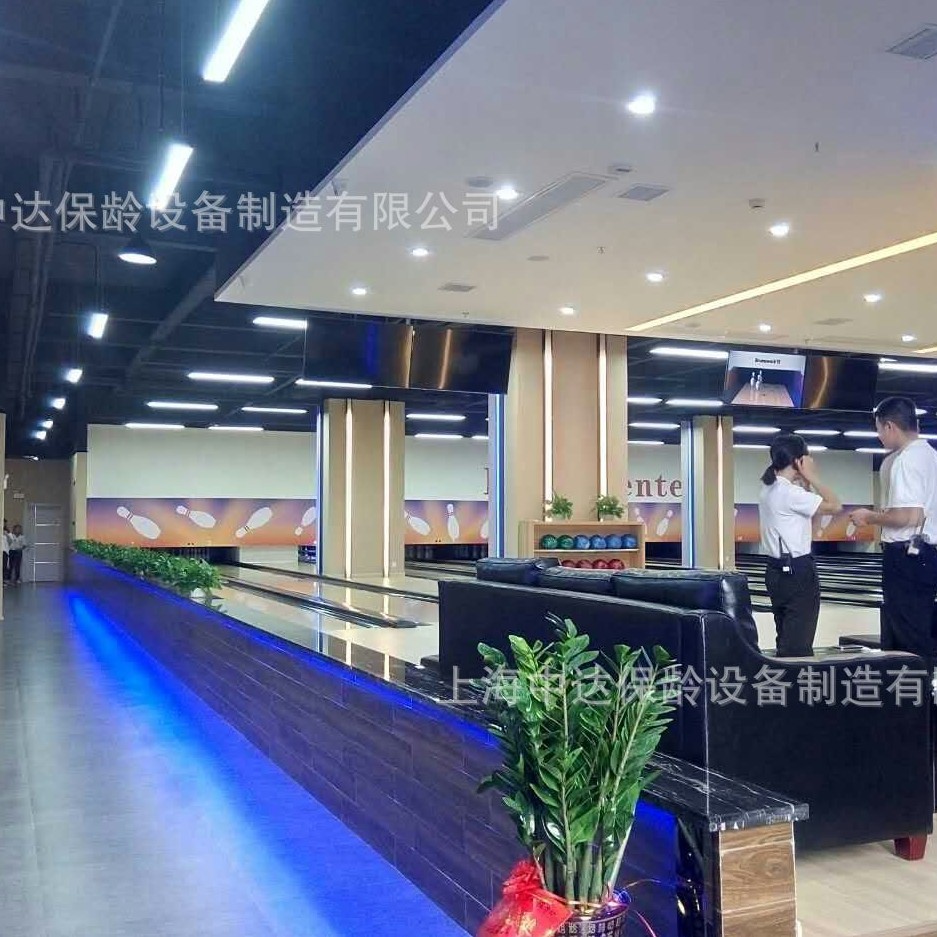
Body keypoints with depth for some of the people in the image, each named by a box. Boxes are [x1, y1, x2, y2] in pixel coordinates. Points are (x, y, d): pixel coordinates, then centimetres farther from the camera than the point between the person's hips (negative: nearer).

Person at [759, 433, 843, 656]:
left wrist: (805, 481, 8)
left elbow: (808, 514, 19)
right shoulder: (790, 493, -19)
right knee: (798, 642, -3)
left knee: (786, 638, 17)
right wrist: (811, 477, -11)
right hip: (797, 572, -10)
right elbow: (835, 506, -18)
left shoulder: (769, 490, 9)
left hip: (777, 570, 10)